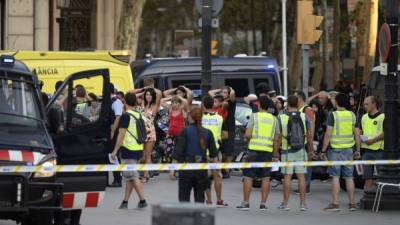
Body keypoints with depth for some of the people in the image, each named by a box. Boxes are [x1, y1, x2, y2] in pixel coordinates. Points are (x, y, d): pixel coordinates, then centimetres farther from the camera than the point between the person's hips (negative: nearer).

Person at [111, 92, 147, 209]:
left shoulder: (125, 116, -13)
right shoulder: (139, 115, 10)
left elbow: (121, 135, -16)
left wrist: (115, 150, -12)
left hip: (129, 150, -8)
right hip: (138, 150, 8)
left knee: (133, 177, -4)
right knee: (129, 177, 12)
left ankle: (142, 200, -8)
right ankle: (125, 201, 15)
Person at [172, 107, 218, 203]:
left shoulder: (185, 131, -5)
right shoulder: (207, 133, 4)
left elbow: (178, 151, -8)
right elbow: (214, 154, 6)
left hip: (186, 167, -3)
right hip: (202, 169, 3)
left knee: (184, 196, 4)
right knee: (200, 197, 10)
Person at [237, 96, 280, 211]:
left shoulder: (254, 116, -2)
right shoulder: (274, 119, 8)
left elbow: (247, 134, -8)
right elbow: (276, 139, 7)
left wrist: (248, 136, 15)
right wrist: (275, 155, 13)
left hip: (254, 149, -3)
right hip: (268, 150, 3)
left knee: (248, 176, 3)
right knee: (265, 177, 6)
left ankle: (245, 203, 2)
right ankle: (263, 203, 3)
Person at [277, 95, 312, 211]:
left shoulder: (281, 118, -8)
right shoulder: (304, 117, -2)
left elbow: (278, 137, -6)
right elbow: (309, 135, 1)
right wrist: (311, 149, 12)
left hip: (287, 151, -2)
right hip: (301, 150, 2)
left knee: (287, 177, 3)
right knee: (301, 176, 4)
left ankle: (285, 203, 6)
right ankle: (303, 203, 4)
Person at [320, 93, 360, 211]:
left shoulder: (333, 115, -9)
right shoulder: (352, 115, 5)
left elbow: (328, 134, -12)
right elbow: (357, 134, 6)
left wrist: (323, 150, -7)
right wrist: (358, 150, 14)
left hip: (335, 149, -4)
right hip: (348, 149, 4)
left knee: (335, 176, -2)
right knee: (349, 177, 9)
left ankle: (335, 203, -4)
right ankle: (352, 203, 11)